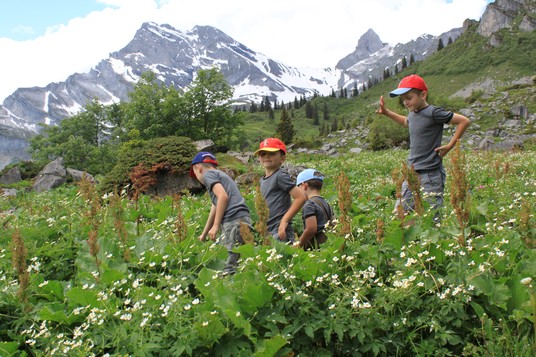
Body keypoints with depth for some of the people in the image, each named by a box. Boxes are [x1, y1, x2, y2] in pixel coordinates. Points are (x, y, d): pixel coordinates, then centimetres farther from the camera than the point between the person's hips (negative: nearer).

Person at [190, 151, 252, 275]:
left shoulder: (208, 174, 7)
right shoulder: (222, 175, 33)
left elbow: (223, 196, -11)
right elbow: (214, 211, 39)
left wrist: (216, 225, -9)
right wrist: (203, 235, 47)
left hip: (233, 221, -9)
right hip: (244, 220, 9)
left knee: (227, 267, -13)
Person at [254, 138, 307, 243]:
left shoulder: (281, 176, -9)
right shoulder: (262, 180, 15)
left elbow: (301, 197, -16)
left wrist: (284, 220, -16)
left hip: (281, 231, -8)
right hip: (268, 231, 8)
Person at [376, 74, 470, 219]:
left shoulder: (433, 112, -13)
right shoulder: (413, 114, 11)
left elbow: (464, 121, -11)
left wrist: (450, 145, -10)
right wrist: (386, 112, 27)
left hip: (430, 174, -8)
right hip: (411, 173, 8)